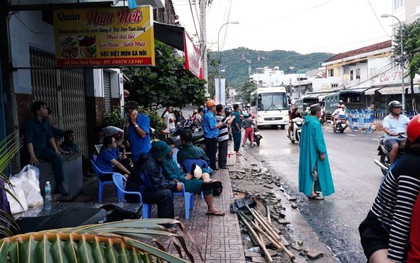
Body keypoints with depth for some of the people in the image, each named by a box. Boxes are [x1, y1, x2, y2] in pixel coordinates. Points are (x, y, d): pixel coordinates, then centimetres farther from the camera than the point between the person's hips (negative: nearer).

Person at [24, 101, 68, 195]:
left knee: (58, 158, -21)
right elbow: (29, 141, -20)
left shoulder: (46, 122, 9)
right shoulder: (30, 123, -11)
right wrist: (33, 156, -31)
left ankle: (59, 186, -16)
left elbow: (51, 137, 10)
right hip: (34, 149, -5)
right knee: (33, 163, -33)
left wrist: (56, 150, 0)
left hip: (44, 148, 5)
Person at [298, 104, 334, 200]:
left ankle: (310, 190, 21)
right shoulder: (316, 123, -19)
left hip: (306, 151, 9)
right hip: (314, 151, -9)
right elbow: (318, 139, -21)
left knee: (309, 170, 14)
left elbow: (302, 138, 14)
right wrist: (322, 152, -18)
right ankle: (312, 193, 4)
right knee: (314, 171, -1)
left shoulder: (306, 123, 8)